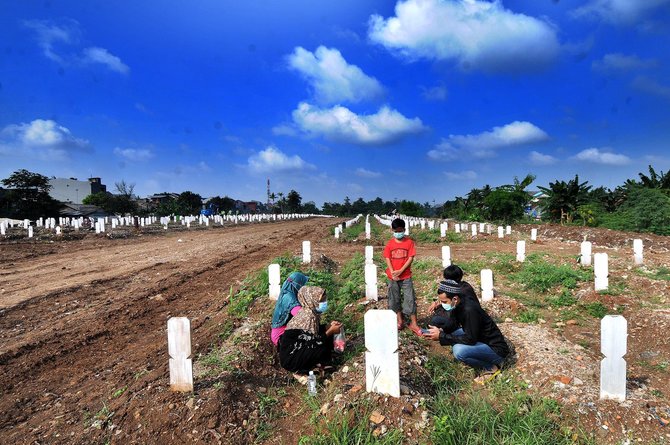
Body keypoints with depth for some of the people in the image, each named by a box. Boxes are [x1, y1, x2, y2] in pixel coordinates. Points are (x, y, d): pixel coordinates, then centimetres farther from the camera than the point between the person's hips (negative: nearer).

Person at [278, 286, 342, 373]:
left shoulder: (311, 312, -2)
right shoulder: (308, 316, -27)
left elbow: (315, 330, 11)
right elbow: (313, 343, -26)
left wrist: (329, 326, -3)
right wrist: (331, 331, -20)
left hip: (297, 345, 9)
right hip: (290, 357, -9)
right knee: (323, 347, -20)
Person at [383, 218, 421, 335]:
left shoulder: (409, 242, -4)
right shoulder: (390, 243, 1)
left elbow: (411, 258, -8)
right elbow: (387, 258, -2)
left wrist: (400, 271, -15)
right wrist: (392, 272, -15)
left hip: (406, 275, -2)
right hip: (393, 276, 2)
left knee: (410, 299, -2)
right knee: (394, 299, 11)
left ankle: (413, 323, 7)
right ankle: (400, 320, 27)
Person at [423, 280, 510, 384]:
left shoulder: (469, 310, -29)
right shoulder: (459, 306, -3)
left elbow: (470, 339, -26)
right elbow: (453, 325, 11)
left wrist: (441, 336, -23)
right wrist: (441, 331, -9)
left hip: (496, 349, -9)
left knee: (459, 351, -28)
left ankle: (491, 368, -3)